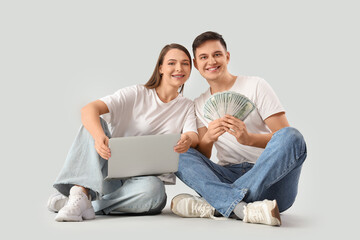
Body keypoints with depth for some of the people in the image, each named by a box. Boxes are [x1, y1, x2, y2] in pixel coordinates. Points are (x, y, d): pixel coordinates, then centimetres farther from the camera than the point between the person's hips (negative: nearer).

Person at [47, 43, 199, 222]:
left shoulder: (187, 107, 11)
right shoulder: (136, 94, 1)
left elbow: (194, 137, -9)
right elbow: (89, 109, -14)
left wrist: (188, 141, -36)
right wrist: (100, 137, -38)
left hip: (144, 178, 1)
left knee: (153, 190, -37)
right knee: (94, 123, -23)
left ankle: (72, 202, -25)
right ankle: (82, 191, -37)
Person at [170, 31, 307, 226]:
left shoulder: (256, 86, 4)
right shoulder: (199, 105, 16)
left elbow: (285, 136, -5)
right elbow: (202, 157, 6)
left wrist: (248, 139, -24)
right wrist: (208, 139, -18)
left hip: (270, 177, -3)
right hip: (229, 177, 3)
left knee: (291, 137, -31)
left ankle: (215, 205, -36)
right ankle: (243, 208, -41)